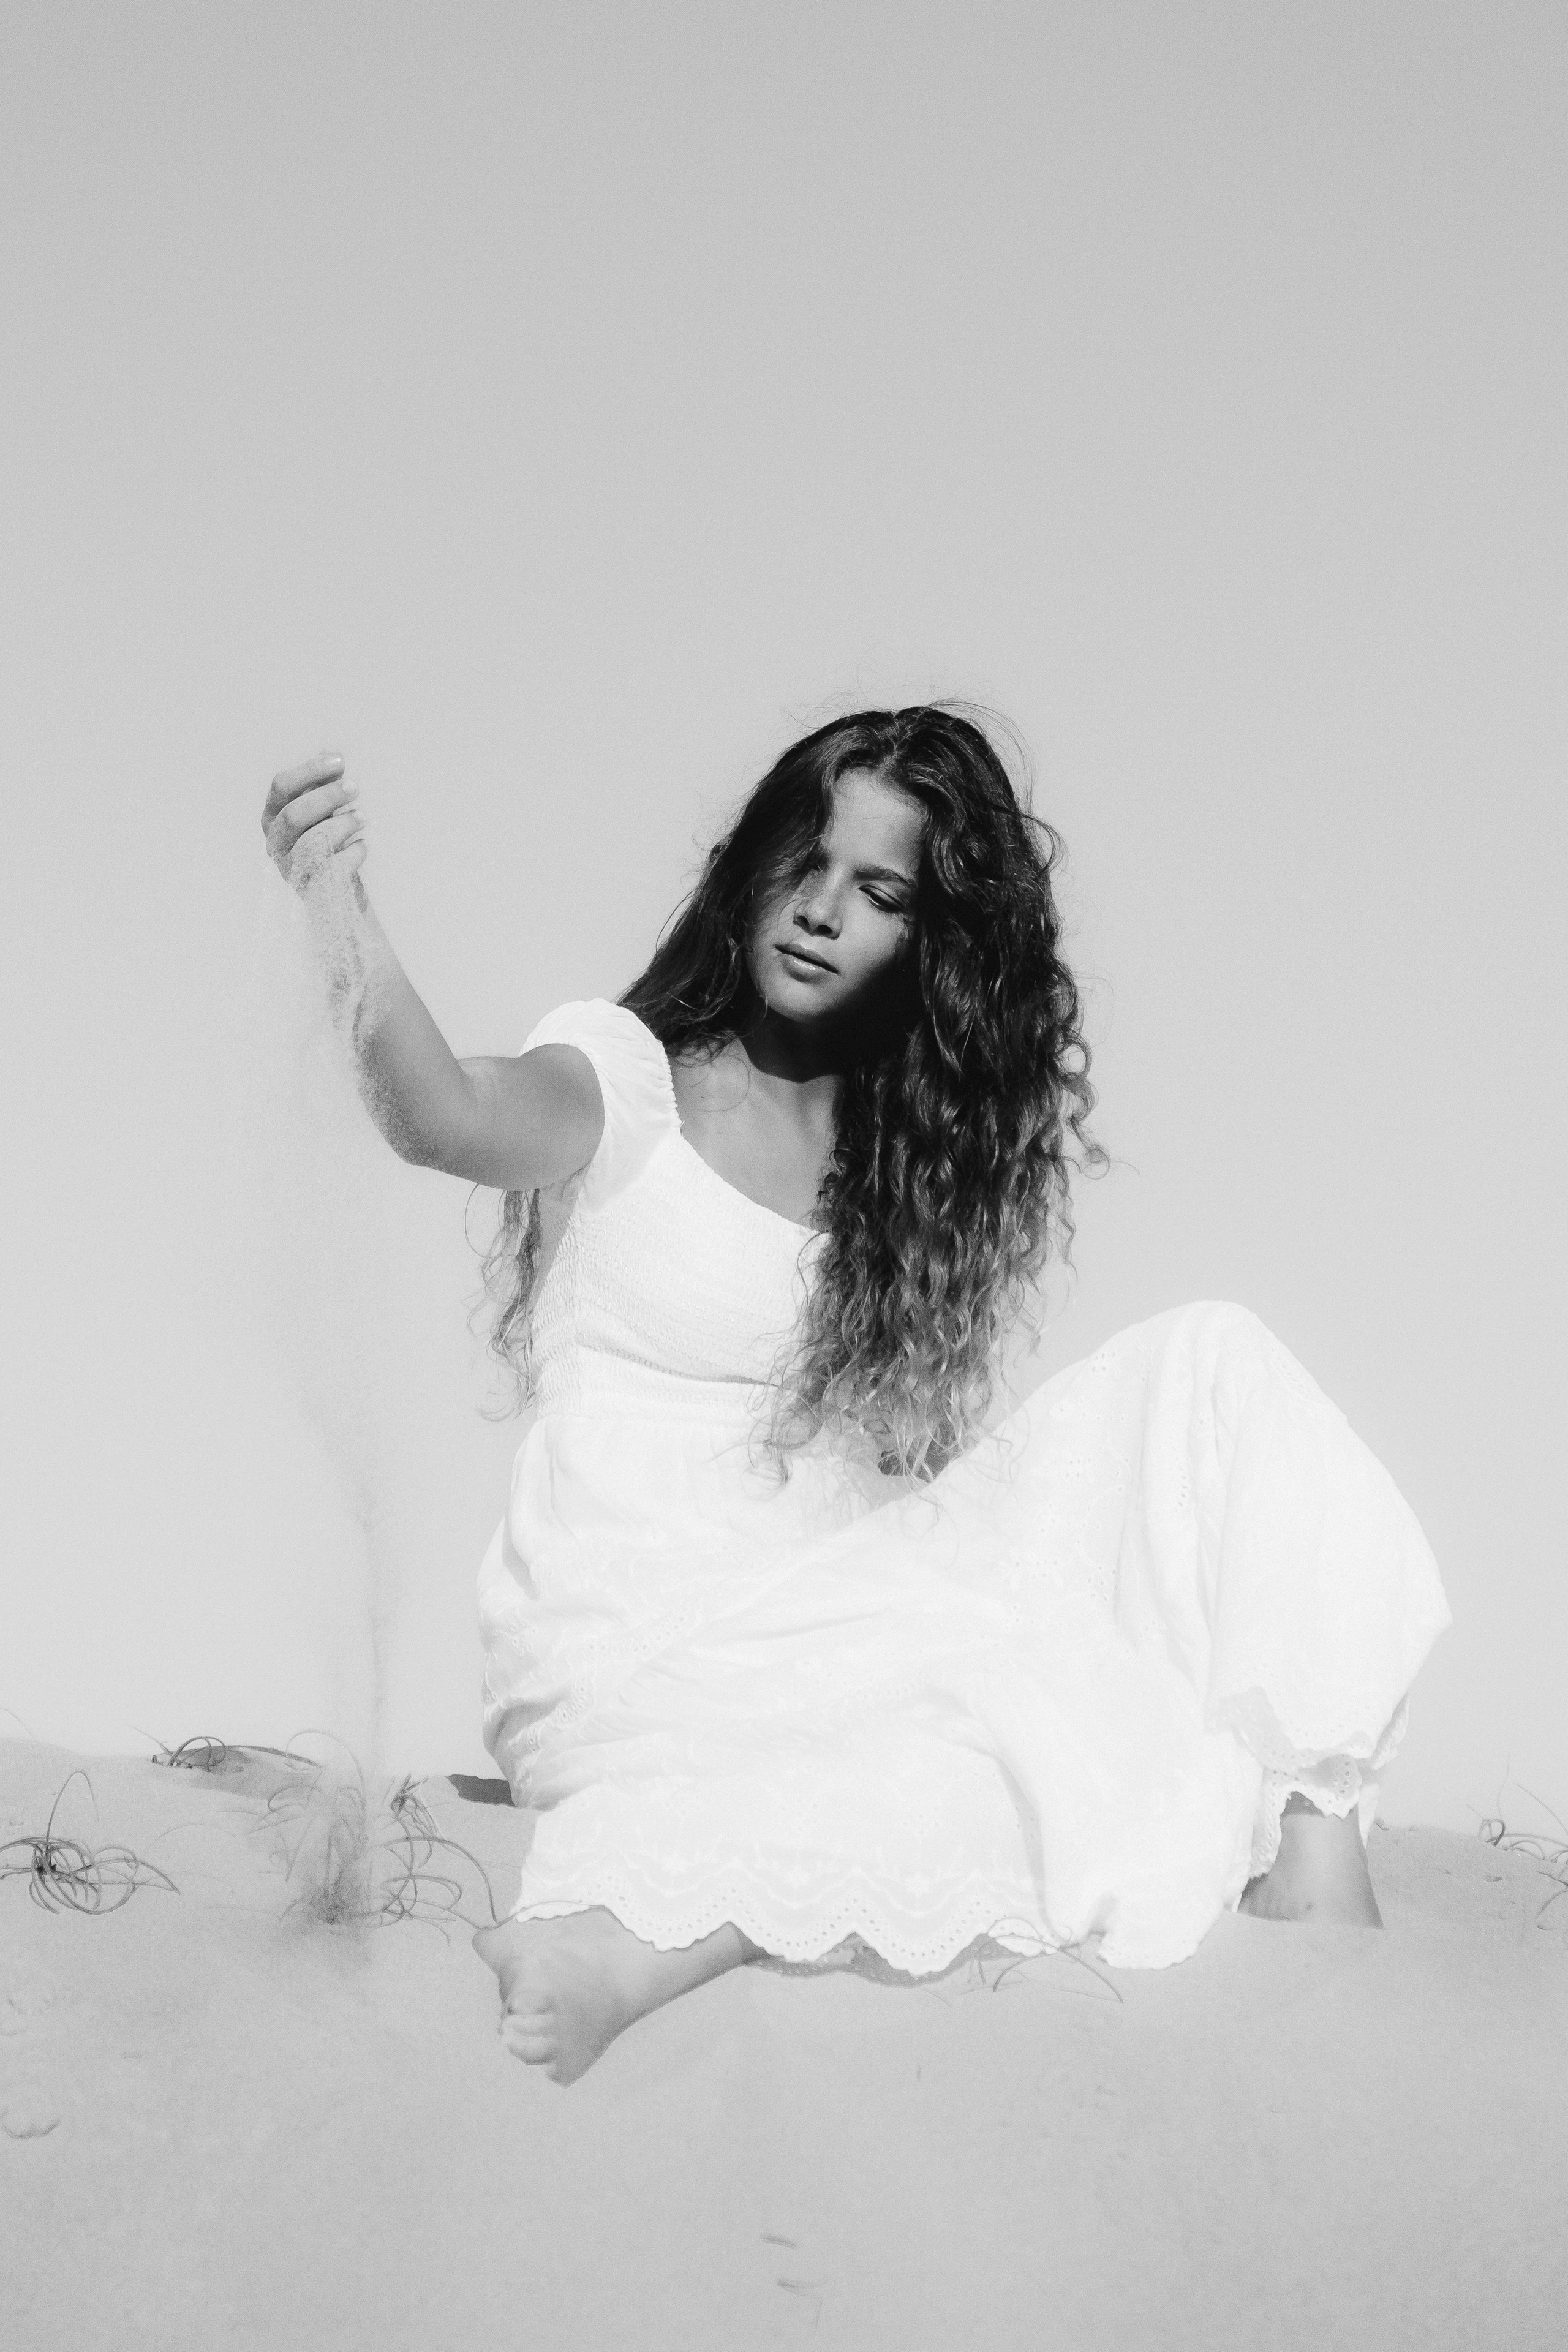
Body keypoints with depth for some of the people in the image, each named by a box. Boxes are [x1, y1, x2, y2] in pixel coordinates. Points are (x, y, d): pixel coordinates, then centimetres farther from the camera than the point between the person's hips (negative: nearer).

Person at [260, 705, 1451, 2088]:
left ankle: (1306, 1820, -21)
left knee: (1211, 1368, -9)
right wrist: (344, 923, -43)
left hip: (833, 1594, 6)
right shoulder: (629, 1072, -3)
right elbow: (455, 1120, -25)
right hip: (634, 1638, -6)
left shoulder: (906, 1134, 17)